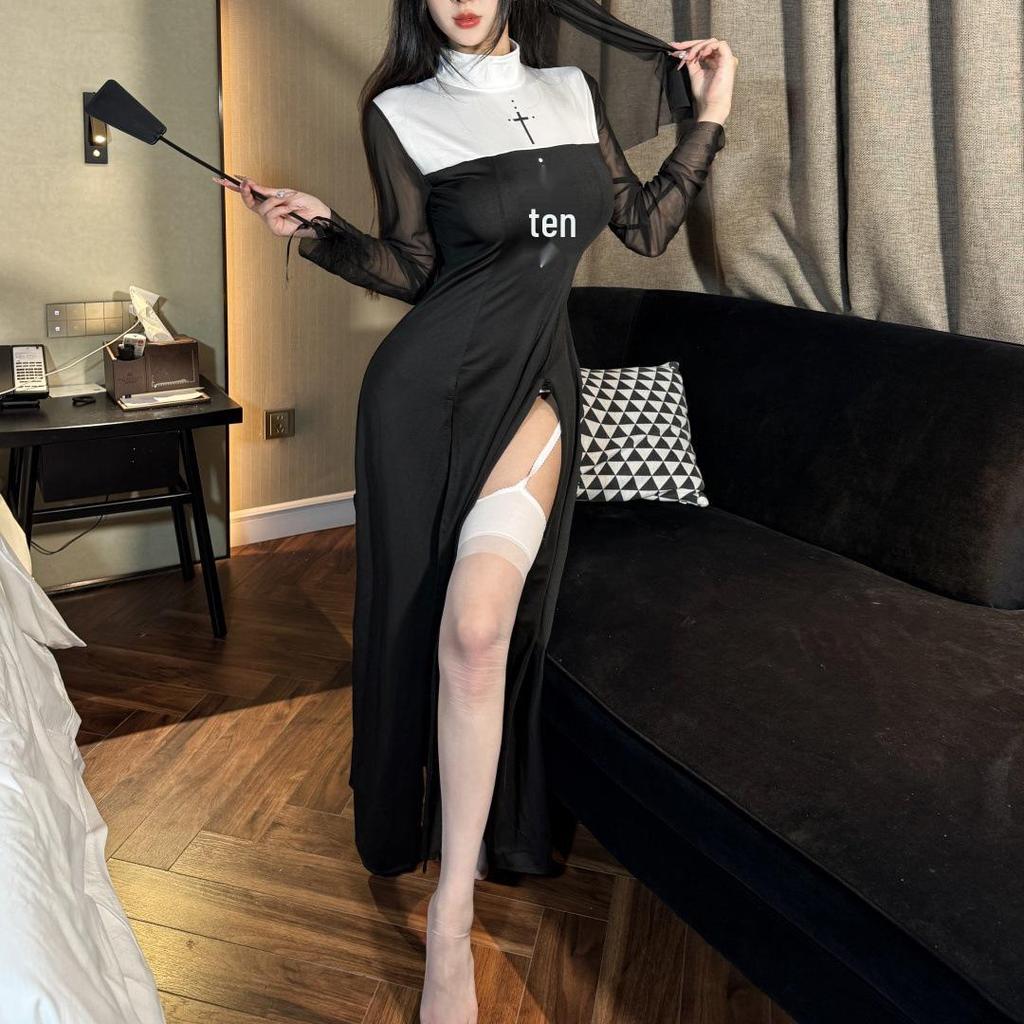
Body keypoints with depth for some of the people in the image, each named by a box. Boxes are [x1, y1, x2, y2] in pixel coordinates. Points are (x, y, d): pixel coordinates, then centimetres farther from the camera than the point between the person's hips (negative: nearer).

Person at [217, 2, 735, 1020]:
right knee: (424, 611, 4)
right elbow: (414, 270, 6)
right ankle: (412, 817, 29)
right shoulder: (400, 111, 6)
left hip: (532, 379, 1)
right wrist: (323, 228, -9)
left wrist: (710, 114, 14)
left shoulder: (575, 92, 16)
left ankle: (451, 919, 0)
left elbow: (646, 227, 16)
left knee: (479, 624, -14)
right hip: (431, 374, -1)